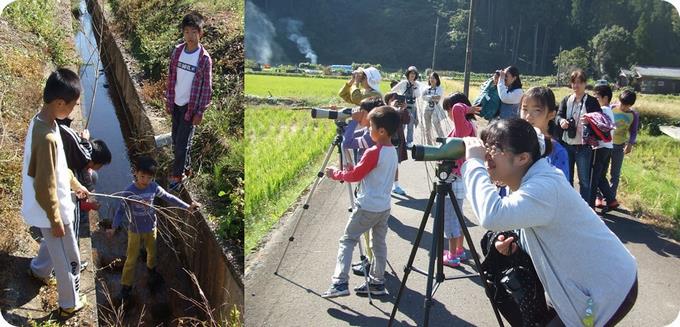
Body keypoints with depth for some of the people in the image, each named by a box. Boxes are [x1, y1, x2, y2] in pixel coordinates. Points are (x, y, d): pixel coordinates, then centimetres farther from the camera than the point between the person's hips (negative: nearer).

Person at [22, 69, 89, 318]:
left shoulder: (42, 120, -5)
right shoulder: (47, 138, -35)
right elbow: (45, 188, -28)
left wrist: (75, 184, 22)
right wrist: (56, 220, -16)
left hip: (51, 207, 9)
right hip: (51, 210, -9)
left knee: (54, 244, 35)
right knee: (68, 260, 12)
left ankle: (39, 270, 62)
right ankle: (70, 304, 32)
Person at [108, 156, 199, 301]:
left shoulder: (154, 187, -14)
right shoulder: (129, 192, -23)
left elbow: (169, 198, -3)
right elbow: (121, 210, -15)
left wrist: (187, 207, -3)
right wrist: (113, 228, -22)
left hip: (151, 228, 4)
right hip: (135, 230, -3)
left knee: (152, 253, 25)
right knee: (131, 259, 6)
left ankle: (151, 270, 55)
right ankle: (126, 286, 24)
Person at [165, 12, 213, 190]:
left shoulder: (204, 58, -16)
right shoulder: (177, 51, -2)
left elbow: (207, 87, -11)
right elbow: (171, 77, 7)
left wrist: (200, 112, -11)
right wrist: (168, 100, 8)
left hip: (191, 106, -5)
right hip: (176, 103, 5)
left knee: (182, 142, -1)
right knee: (175, 139, 15)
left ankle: (177, 175, 15)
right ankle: (186, 168, 35)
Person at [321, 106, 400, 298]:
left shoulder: (373, 153, -21)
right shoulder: (393, 151, 6)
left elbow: (355, 176, -13)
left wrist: (335, 173, 0)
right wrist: (354, 168, 11)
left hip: (367, 207, -8)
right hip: (384, 207, 8)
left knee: (347, 240, 0)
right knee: (379, 244, 15)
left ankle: (340, 283, -6)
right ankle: (377, 283, 23)